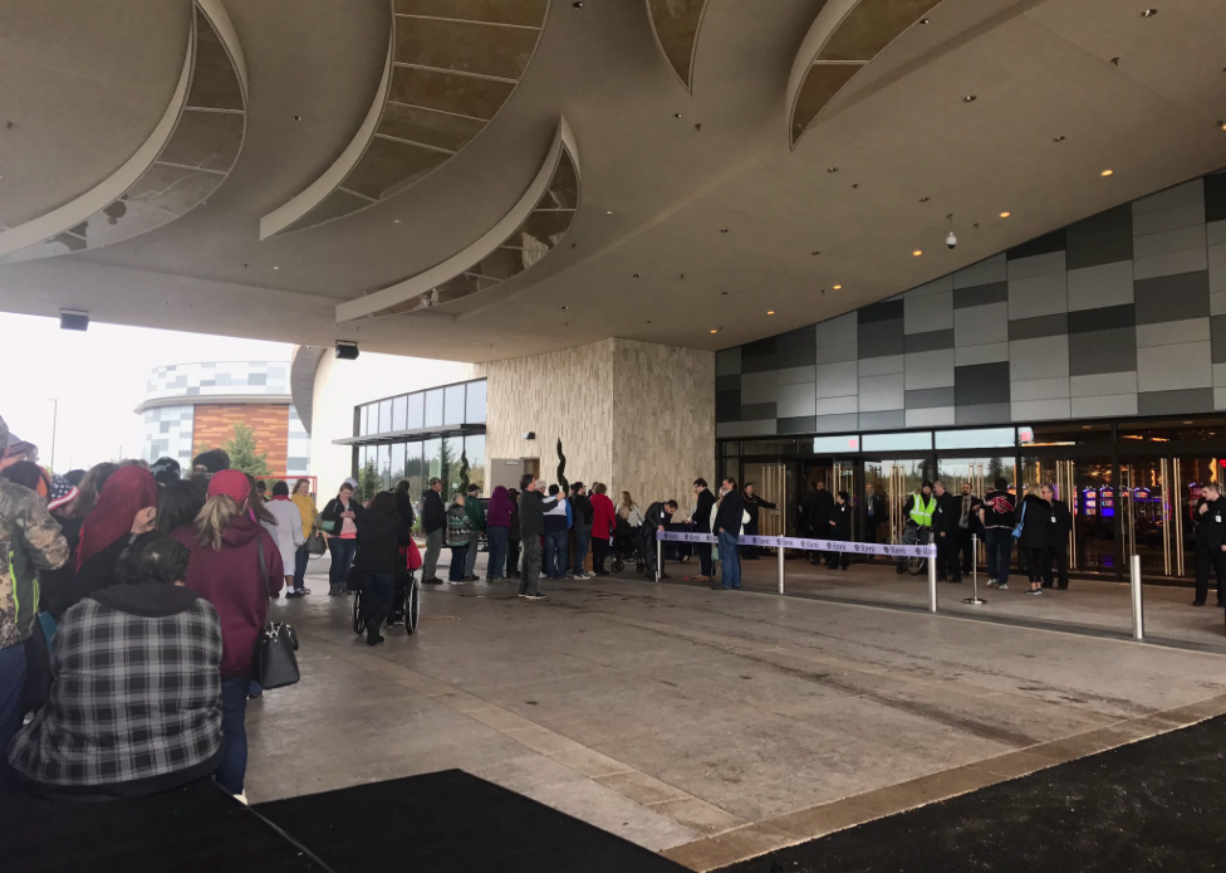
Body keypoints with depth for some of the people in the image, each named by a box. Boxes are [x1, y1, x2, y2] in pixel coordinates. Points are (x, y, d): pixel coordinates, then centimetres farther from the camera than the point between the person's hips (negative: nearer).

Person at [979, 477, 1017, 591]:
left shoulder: (987, 496, 4)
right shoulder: (1012, 498, 6)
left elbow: (981, 513, -1)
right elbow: (1016, 513, 4)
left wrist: (985, 525, 10)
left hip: (991, 529, 0)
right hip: (1007, 529, 0)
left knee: (991, 554, 16)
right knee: (1004, 556, 3)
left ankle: (992, 577, 10)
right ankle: (1003, 582, 2)